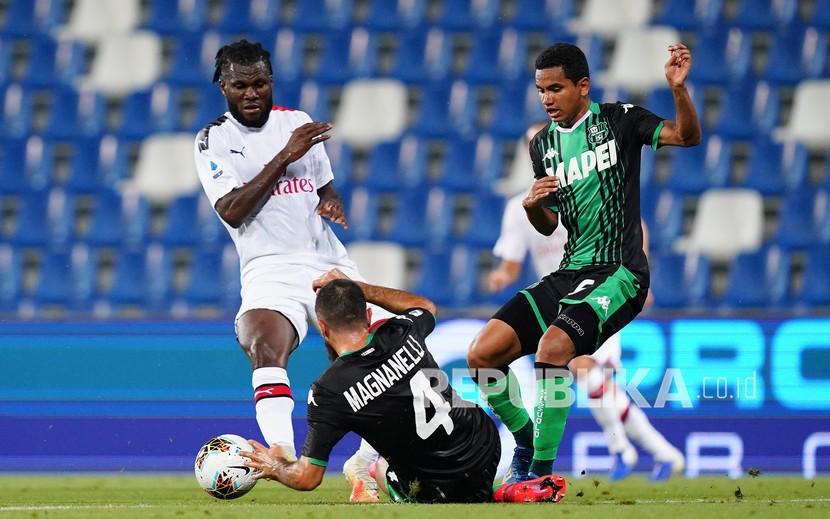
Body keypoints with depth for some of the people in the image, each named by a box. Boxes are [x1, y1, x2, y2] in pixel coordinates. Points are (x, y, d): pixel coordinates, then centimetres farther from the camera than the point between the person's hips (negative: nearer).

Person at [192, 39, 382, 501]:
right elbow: (231, 211, -13)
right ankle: (285, 458, -44)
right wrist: (284, 157, -16)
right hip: (270, 270, -4)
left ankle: (365, 464, 14)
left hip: (329, 262, 4)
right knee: (265, 347, -33)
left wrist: (333, 204, -1)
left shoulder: (297, 122, 13)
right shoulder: (213, 141, 0)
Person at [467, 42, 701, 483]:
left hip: (619, 274, -7)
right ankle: (525, 441, 16)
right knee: (482, 354, -6)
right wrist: (532, 205, -1)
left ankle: (541, 470, -21)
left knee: (552, 345, -31)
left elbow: (687, 136, -15)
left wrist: (678, 89, -33)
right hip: (569, 275, 7)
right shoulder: (543, 145, 13)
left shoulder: (618, 120, -3)